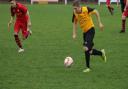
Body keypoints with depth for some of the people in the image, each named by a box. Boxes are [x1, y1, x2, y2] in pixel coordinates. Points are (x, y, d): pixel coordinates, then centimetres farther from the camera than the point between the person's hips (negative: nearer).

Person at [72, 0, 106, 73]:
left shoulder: (86, 9, -19)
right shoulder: (75, 13, -5)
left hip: (90, 30, -6)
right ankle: (101, 53, 37)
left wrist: (100, 23, -4)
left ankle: (88, 67, -7)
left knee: (86, 48, -19)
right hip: (84, 32, 6)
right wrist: (74, 34, 3)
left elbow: (96, 12, -5)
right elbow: (75, 23, 10)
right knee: (89, 51, 9)